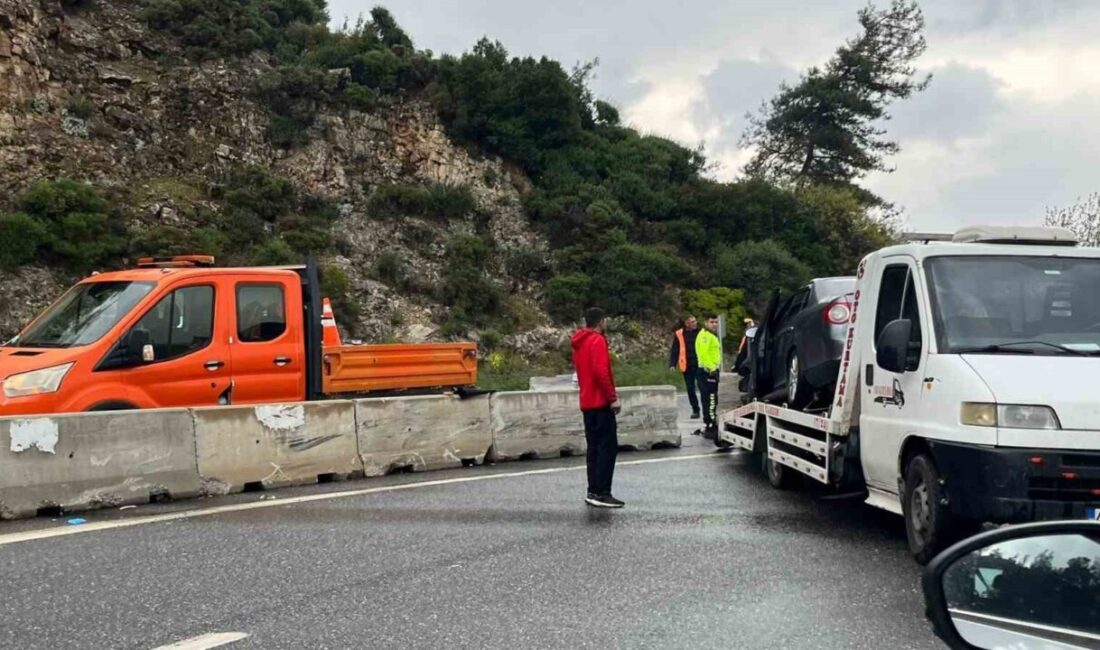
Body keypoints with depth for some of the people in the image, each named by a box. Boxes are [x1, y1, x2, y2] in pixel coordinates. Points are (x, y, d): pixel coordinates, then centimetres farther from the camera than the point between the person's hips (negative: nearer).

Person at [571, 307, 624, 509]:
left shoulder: (579, 343, 16)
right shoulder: (597, 341, -12)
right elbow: (601, 372, -22)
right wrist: (613, 398, -18)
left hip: (587, 402, 9)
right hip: (600, 402, -9)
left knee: (595, 446, 11)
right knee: (608, 446, -9)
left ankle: (593, 492, 12)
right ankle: (601, 493, -13)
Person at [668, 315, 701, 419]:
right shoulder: (679, 334, 1)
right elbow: (674, 350, 4)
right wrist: (672, 364, -4)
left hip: (700, 365, -1)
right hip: (687, 366, 1)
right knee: (690, 389, 6)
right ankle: (695, 410, 17)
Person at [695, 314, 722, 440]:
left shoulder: (713, 335, 22)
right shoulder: (704, 335, -13)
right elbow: (703, 354, -23)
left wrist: (717, 368, 23)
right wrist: (712, 368, -25)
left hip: (713, 371, 11)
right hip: (708, 371, -11)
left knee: (711, 400, 16)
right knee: (710, 400, -13)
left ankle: (710, 427, 23)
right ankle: (710, 428, -15)